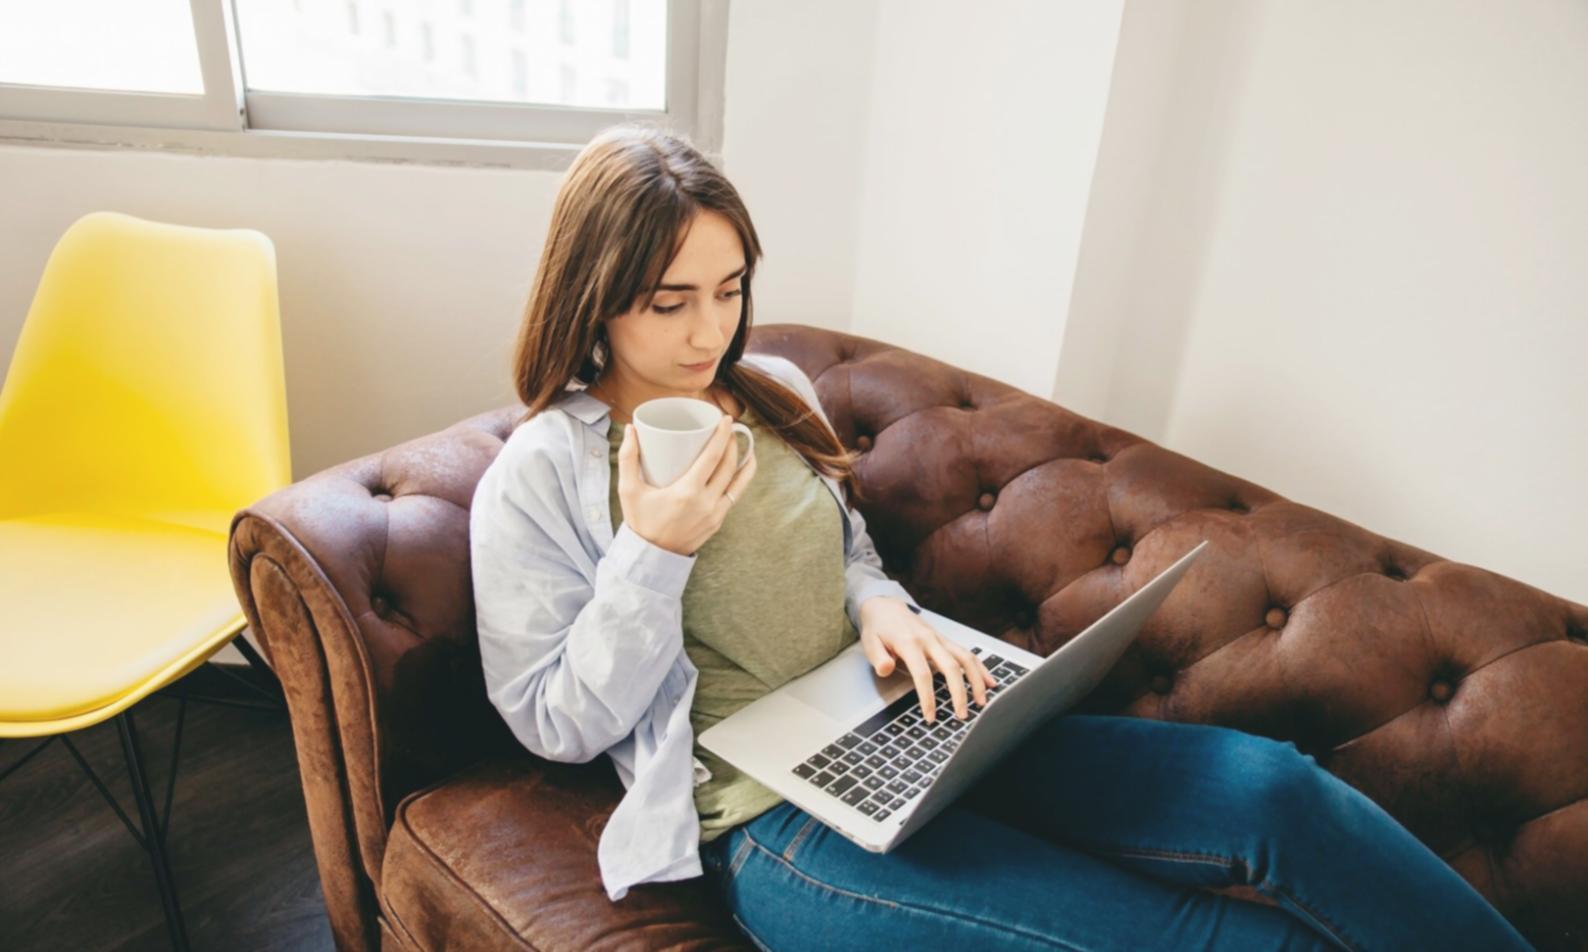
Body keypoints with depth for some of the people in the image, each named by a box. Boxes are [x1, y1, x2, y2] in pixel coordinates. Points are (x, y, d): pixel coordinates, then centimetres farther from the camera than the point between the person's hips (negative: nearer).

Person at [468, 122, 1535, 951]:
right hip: (772, 821, -5)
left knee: (1270, 786, -14)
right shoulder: (539, 477, -5)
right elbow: (555, 723, -4)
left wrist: (882, 608, -3)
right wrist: (652, 554, -19)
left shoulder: (775, 391, 10)